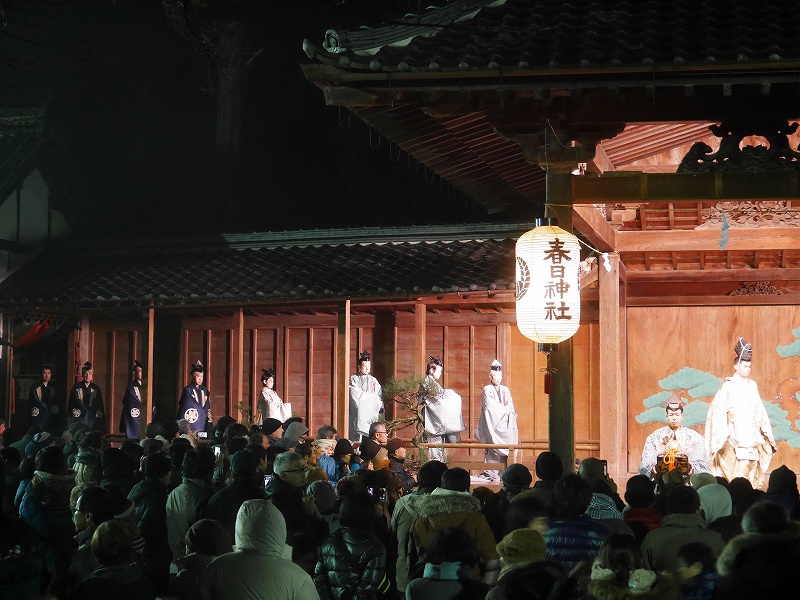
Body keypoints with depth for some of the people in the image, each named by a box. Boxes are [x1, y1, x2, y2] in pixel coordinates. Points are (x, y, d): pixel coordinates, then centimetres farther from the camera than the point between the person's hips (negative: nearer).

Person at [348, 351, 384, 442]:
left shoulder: (373, 381, 15)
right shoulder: (353, 379, 5)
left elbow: (379, 397, 8)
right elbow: (356, 395, -8)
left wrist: (381, 407, -11)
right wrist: (372, 396, -2)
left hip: (371, 413, 3)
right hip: (358, 413, -3)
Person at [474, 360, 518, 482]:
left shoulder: (505, 390, 17)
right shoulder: (487, 390, 4)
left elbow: (511, 407, 11)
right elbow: (491, 406, -5)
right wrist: (505, 410, -3)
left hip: (505, 424, 4)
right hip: (493, 423, -4)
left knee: (505, 449, -4)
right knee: (493, 449, -11)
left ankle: (503, 473, -5)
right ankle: (492, 473, -13)